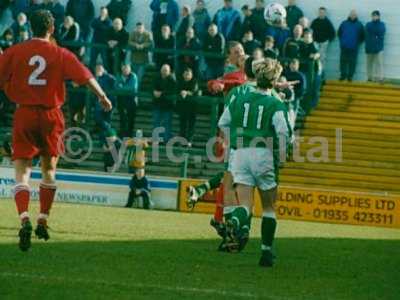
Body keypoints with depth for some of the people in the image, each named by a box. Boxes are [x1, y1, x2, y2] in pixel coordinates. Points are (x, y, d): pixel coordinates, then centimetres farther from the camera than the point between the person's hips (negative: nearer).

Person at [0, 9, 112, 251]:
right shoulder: (61, 54, -1)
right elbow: (85, 76, -1)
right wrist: (102, 96, 12)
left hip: (24, 114, -1)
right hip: (51, 114, 1)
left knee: (22, 172, -3)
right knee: (49, 168, 19)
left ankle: (24, 219, -26)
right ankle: (43, 220, 19)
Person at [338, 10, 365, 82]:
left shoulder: (359, 25, 3)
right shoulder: (344, 23, 7)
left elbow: (362, 36, 8)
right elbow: (339, 33, 17)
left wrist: (357, 43, 5)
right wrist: (342, 41, 11)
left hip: (354, 48, -1)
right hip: (344, 46, 1)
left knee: (352, 62, -1)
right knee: (343, 61, 2)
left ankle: (350, 76, 5)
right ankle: (343, 75, 9)